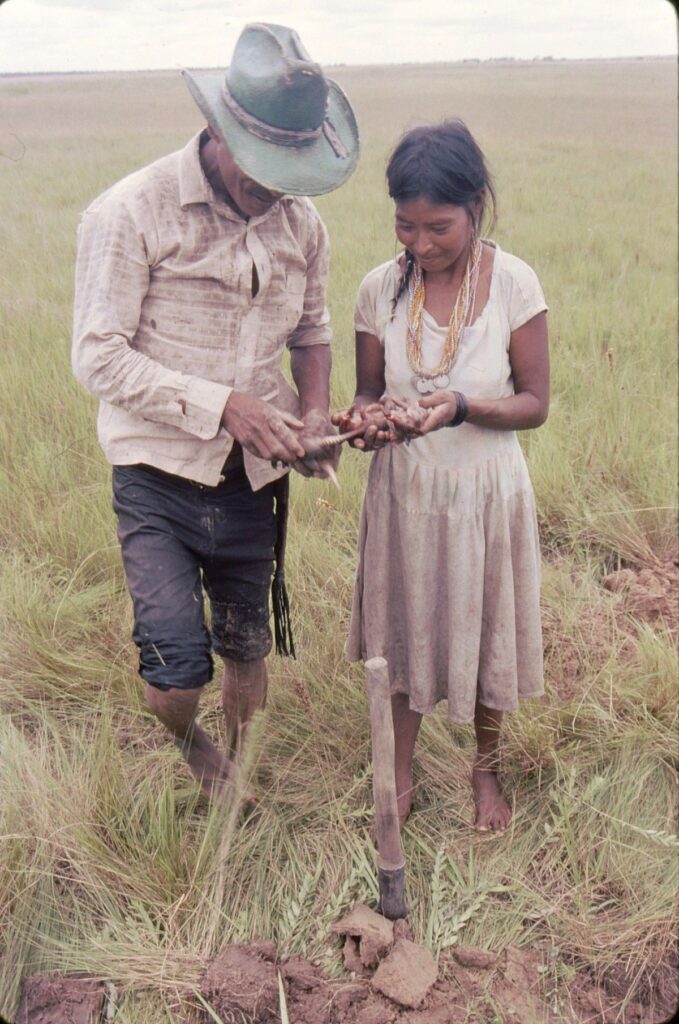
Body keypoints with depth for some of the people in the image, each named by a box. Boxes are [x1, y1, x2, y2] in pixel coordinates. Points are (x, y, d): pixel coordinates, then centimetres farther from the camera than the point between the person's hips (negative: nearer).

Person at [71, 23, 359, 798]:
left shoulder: (300, 220, 1)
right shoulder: (131, 213, -14)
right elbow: (100, 358, -16)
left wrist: (313, 414, -5)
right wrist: (222, 404, -24)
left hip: (253, 478, 4)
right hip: (160, 479, -4)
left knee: (247, 649, 17)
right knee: (178, 670, -9)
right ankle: (185, 740, 30)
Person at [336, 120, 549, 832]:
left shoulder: (513, 284, -13)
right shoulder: (380, 288, -7)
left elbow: (534, 402, -9)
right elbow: (369, 390, 3)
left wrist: (461, 407, -27)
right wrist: (368, 417, -21)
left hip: (485, 489, -1)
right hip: (404, 488, 2)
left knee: (486, 629, 15)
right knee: (402, 628, 14)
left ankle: (485, 768, 42)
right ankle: (400, 773, 37)